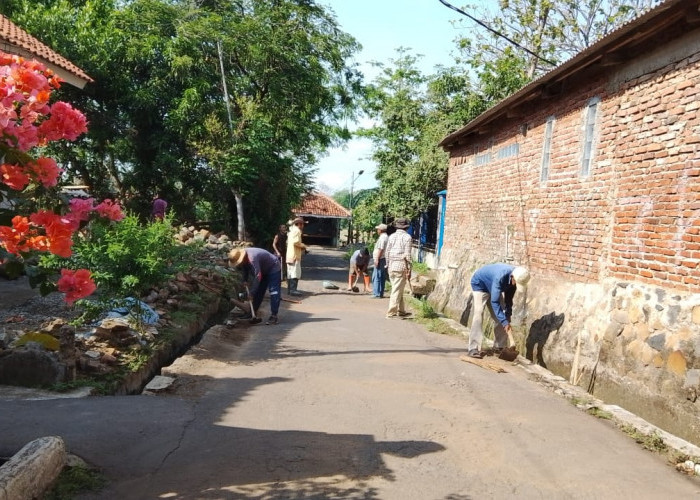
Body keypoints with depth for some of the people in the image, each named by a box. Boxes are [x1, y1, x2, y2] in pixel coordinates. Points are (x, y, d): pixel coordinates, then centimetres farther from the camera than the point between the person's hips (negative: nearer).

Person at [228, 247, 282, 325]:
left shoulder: (252, 258, -39)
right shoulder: (244, 258, -10)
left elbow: (258, 275, -39)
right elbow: (245, 269, 10)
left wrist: (252, 292, -34)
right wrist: (245, 281, -4)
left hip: (273, 268, -9)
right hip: (263, 270, 9)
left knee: (273, 291, -17)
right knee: (258, 291, 10)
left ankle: (274, 315, -19)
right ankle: (253, 313, 19)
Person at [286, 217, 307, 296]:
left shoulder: (292, 230, 21)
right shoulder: (297, 230, -10)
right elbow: (296, 242, -23)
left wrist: (301, 247, 18)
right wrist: (303, 246, -6)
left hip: (289, 255, 10)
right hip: (295, 255, -10)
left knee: (290, 273, 12)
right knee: (296, 273, -11)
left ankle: (289, 289, 15)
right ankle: (293, 290, -15)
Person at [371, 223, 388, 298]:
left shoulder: (382, 237, -13)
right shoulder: (387, 237, 18)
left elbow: (380, 249, -20)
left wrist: (377, 260, -19)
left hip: (380, 259, -10)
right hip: (384, 259, 10)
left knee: (376, 277, -7)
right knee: (382, 278, 11)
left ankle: (376, 294, -7)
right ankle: (380, 294, 15)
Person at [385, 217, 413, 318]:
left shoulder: (391, 236, 10)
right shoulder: (407, 237, -6)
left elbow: (387, 252, 11)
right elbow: (407, 254, -10)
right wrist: (409, 269, -5)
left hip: (391, 266, 6)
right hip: (401, 266, -6)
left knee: (398, 290, 15)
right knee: (397, 290, -1)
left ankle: (401, 311, 24)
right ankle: (391, 312, -1)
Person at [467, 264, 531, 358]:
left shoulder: (515, 278, -19)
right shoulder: (500, 277, -42)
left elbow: (508, 299, -6)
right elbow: (495, 302, -40)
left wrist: (507, 319, -10)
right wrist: (505, 322, -42)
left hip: (494, 288, 7)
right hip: (480, 285, -7)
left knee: (501, 316, -1)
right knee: (479, 313, -22)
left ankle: (499, 347, 9)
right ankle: (474, 349, -24)